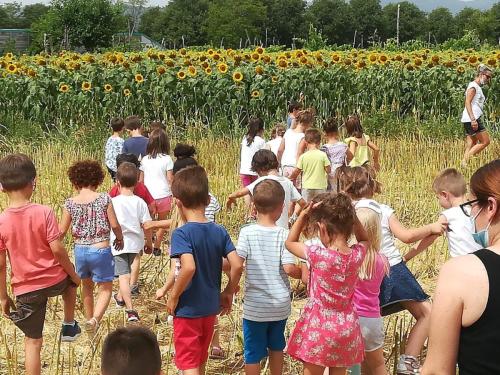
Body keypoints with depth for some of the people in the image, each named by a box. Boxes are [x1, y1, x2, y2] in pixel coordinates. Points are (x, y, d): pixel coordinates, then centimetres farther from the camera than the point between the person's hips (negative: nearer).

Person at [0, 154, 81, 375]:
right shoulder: (44, 213, -16)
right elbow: (57, 250, -14)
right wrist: (73, 274, 3)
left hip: (25, 290, 1)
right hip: (54, 281, 0)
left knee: (33, 342, 13)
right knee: (69, 280, 37)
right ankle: (69, 326, 38)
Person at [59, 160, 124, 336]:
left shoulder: (70, 203, -5)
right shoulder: (104, 199, -10)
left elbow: (62, 231, 1)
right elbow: (114, 225, -8)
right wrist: (120, 239, 13)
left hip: (80, 250, 3)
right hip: (101, 250, -3)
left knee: (86, 286, 25)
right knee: (105, 288, 10)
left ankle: (90, 319, 38)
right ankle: (95, 319, -14)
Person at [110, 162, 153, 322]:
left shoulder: (113, 202, -12)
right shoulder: (140, 202, -7)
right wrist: (149, 243, 8)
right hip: (135, 243, 3)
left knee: (123, 275, -3)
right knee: (127, 271, 26)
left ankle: (130, 310, -13)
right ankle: (121, 297, 46)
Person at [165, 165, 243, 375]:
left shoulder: (182, 233, -19)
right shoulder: (220, 232, -3)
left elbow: (189, 267, -32)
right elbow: (237, 265, -8)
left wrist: (173, 296, -19)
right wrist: (229, 292, 7)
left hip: (187, 309, -6)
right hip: (210, 307, 6)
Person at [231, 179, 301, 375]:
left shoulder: (247, 232, -12)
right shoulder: (283, 234, -10)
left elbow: (237, 264, -18)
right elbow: (289, 268, -16)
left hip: (255, 305, -2)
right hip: (280, 305, 2)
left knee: (253, 353, 11)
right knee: (276, 347, 24)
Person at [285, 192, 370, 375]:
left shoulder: (317, 254, -19)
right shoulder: (357, 254, -8)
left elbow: (290, 243, 0)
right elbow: (364, 239, 18)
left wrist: (303, 215, -8)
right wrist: (349, 214, 2)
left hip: (319, 327, -4)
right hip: (346, 328, 4)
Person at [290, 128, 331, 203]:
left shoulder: (303, 156, -6)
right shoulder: (323, 155, -8)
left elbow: (297, 171, 0)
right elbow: (328, 170, -5)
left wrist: (291, 178, 18)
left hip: (307, 187, 1)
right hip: (320, 186, 0)